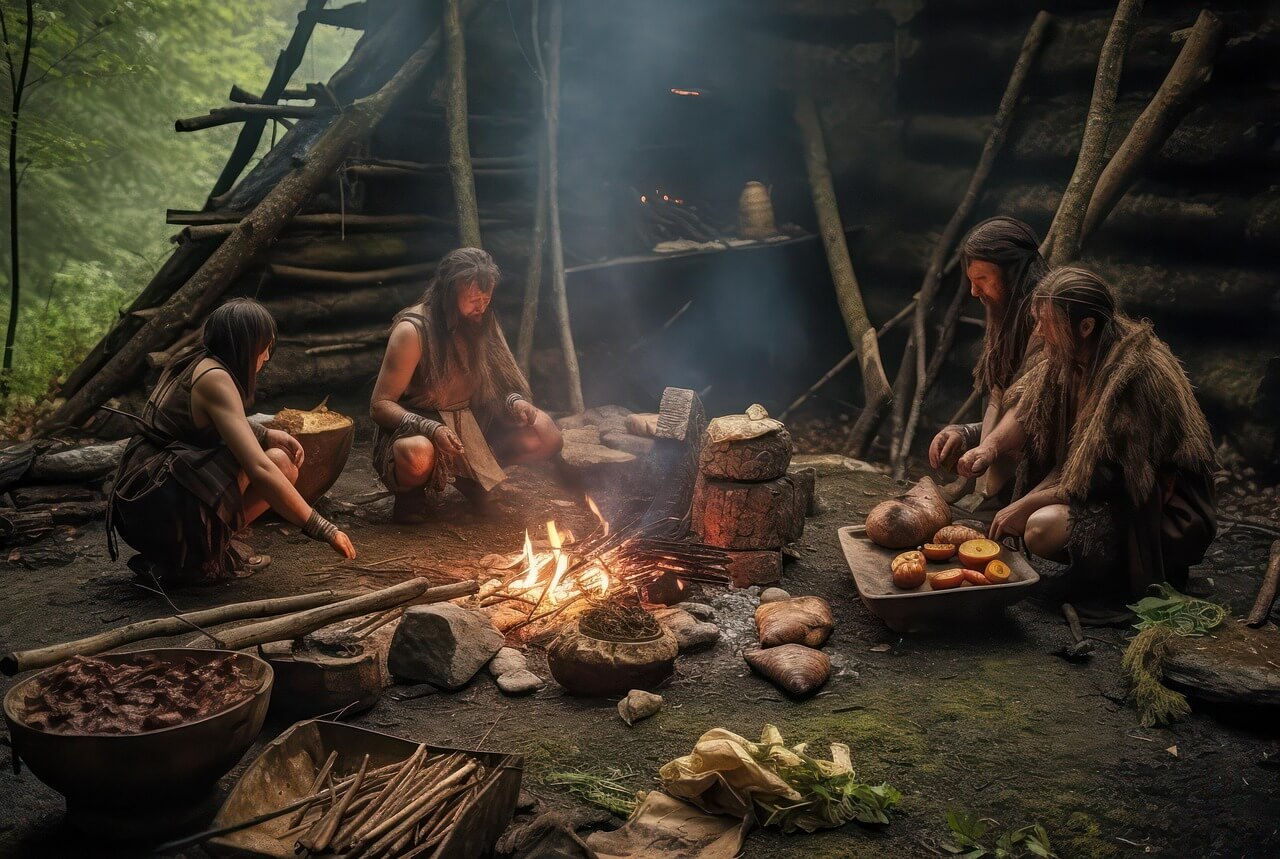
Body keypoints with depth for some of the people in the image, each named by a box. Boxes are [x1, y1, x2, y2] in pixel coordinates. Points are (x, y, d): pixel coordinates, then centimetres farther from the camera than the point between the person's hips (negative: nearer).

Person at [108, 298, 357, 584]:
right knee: (281, 464, -11)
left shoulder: (188, 360, 11)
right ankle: (200, 555, -6)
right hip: (163, 515, -9)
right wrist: (325, 530, -24)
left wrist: (269, 434, 6)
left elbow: (226, 423, 27)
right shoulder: (214, 378, -15)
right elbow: (260, 470, -25)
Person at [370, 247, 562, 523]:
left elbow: (499, 385, 8)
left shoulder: (483, 323, 0)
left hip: (471, 428, 6)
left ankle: (471, 476, 10)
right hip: (415, 429, -6)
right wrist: (431, 429, -35)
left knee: (546, 436, -13)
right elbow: (379, 405, -18)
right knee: (418, 455, -43)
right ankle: (409, 492, -5)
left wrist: (515, 401, -17)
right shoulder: (413, 331, -19)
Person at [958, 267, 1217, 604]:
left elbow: (1105, 478, -27)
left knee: (1043, 527, -32)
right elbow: (1026, 410, 4)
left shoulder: (1136, 372, -29)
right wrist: (991, 445, -17)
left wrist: (1026, 504, -22)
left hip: (1162, 511, -8)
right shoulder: (1069, 356, -5)